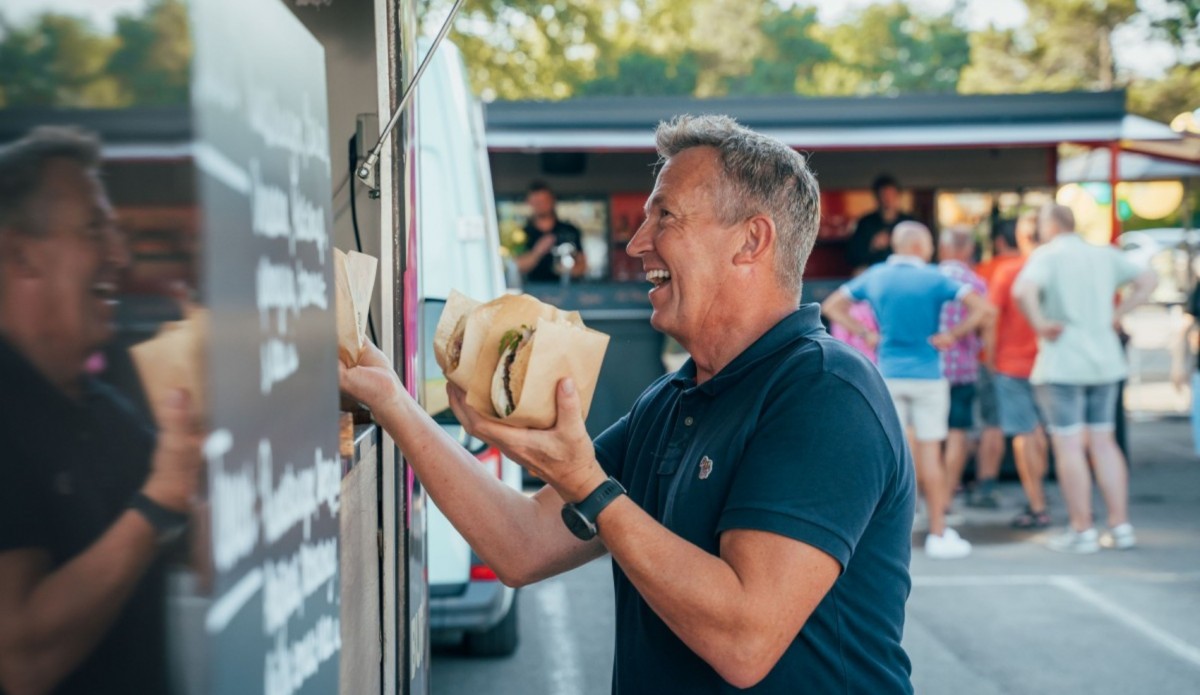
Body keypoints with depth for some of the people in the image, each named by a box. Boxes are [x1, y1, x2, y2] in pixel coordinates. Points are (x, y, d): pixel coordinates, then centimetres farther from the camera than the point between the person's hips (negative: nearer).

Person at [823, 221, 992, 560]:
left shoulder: (875, 276, 4)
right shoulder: (934, 279, -7)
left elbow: (832, 306, 9)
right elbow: (980, 306, -15)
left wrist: (865, 333, 5)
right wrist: (953, 335, -8)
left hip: (888, 376, 3)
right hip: (927, 376, -3)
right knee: (929, 452, 2)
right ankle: (938, 534, 7)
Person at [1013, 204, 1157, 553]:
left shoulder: (1047, 256, -9)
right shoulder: (1105, 255, 10)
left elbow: (1022, 292, -27)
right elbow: (1148, 279, 14)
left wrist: (1040, 324, -14)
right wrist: (1116, 315, 11)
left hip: (1062, 363, -6)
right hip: (1105, 358, 6)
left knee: (1068, 446, -1)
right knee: (1103, 442, 12)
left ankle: (1082, 531, 2)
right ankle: (1120, 526, 12)